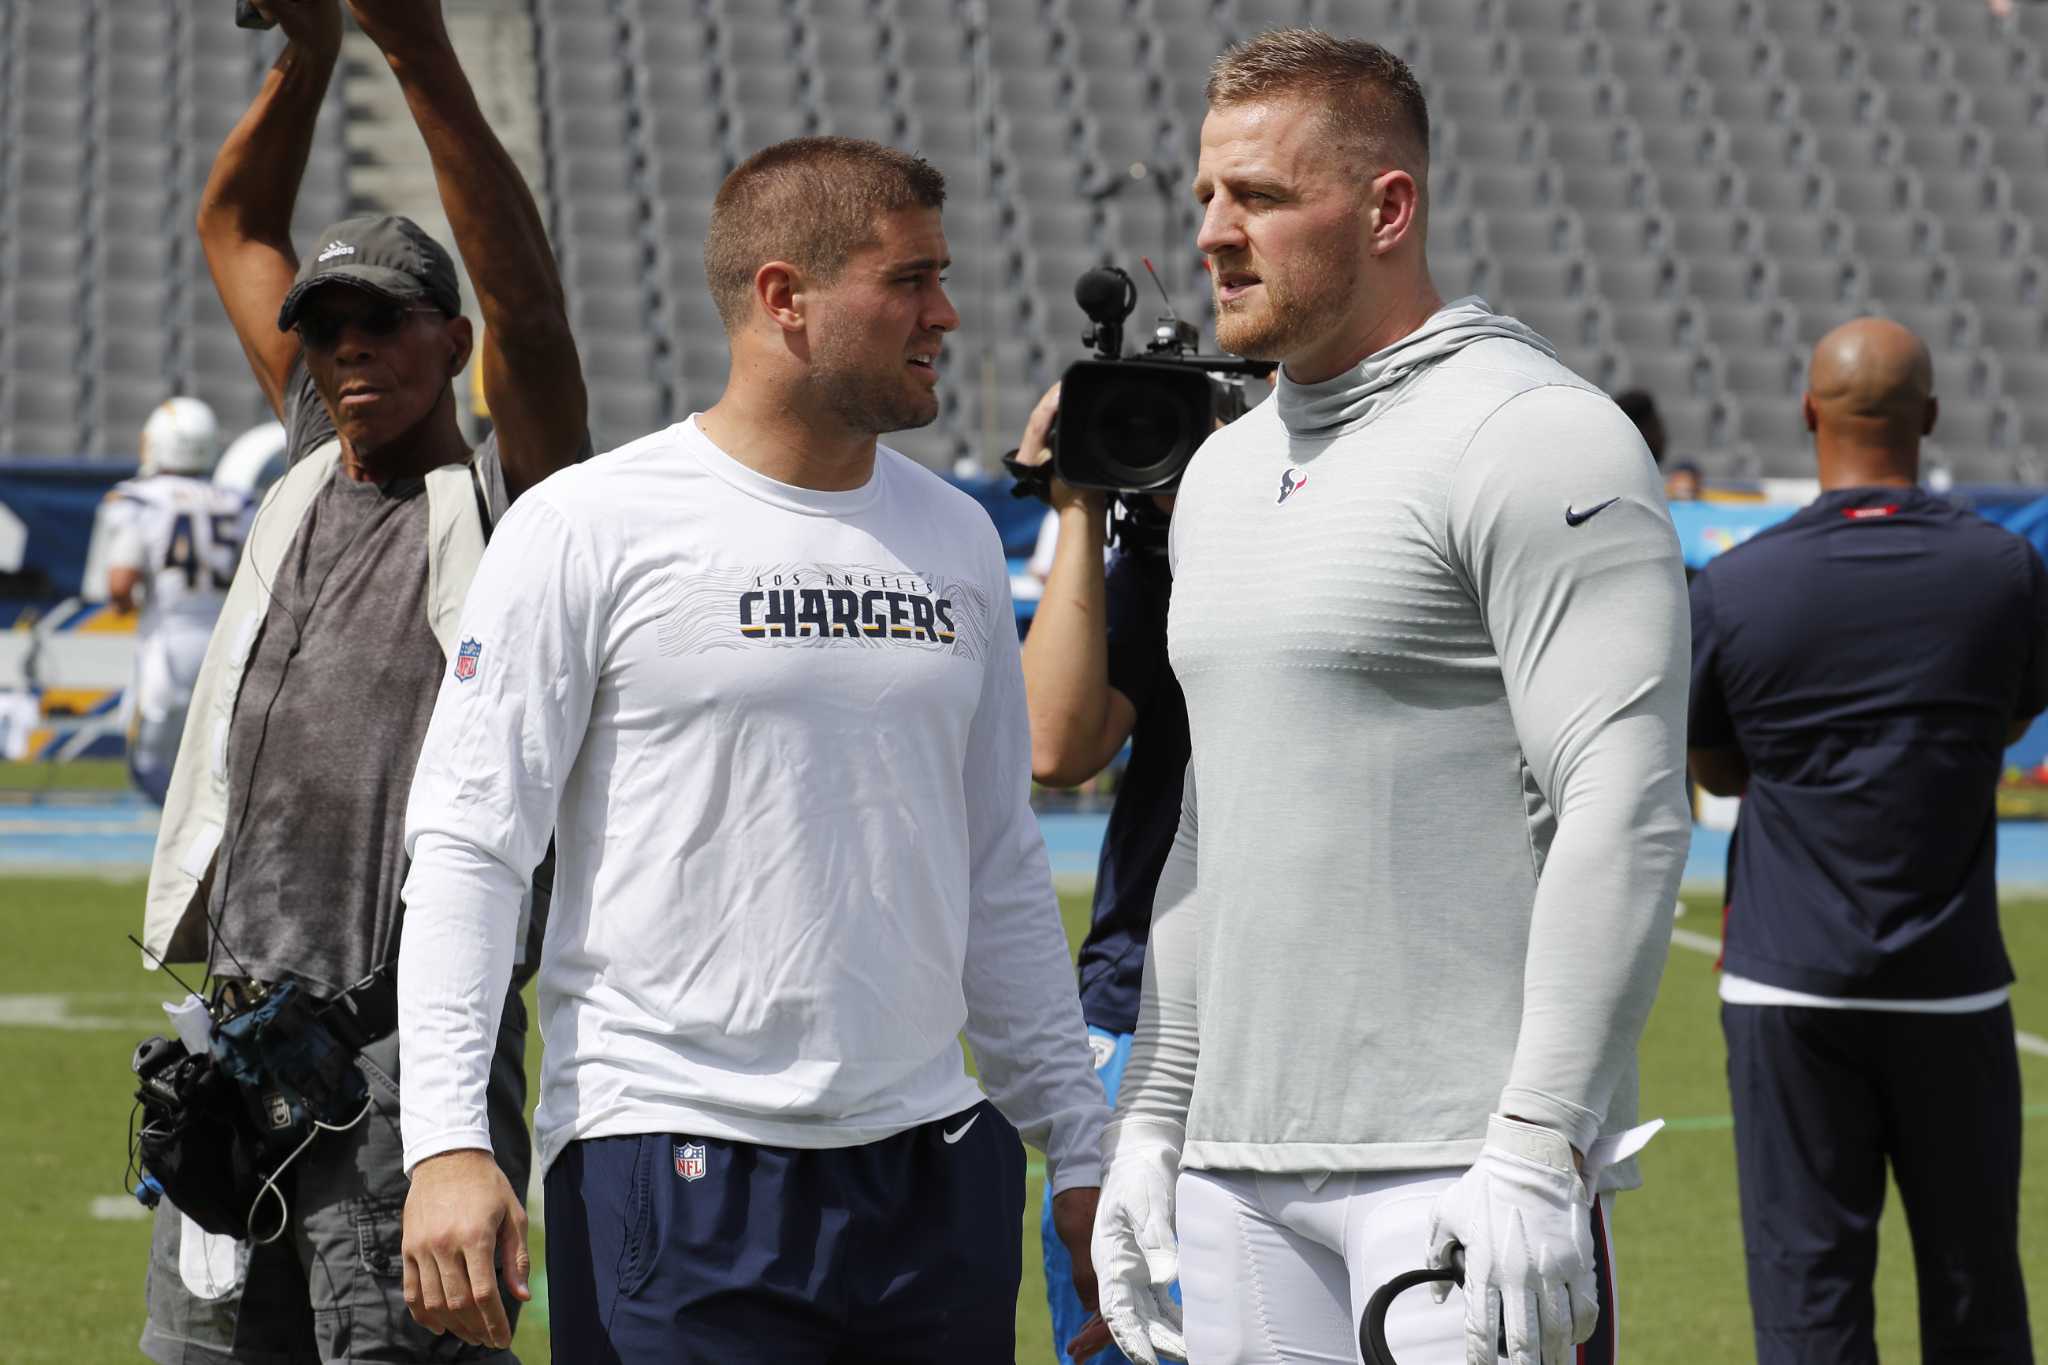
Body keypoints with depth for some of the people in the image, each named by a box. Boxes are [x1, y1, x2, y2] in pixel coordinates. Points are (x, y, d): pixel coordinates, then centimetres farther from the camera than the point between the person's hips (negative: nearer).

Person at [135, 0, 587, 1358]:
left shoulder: (499, 500, 0)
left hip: (409, 1031, -7)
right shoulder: (314, 470, 17)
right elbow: (235, 227, 21)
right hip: (237, 1023, 7)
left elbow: (527, 301, -15)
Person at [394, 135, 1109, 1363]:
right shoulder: (592, 528, -4)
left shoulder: (957, 537, 13)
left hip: (934, 1167, 5)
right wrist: (449, 1140, -16)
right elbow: (468, 843, -6)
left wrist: (1078, 1146, 17)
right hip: (674, 1169, -5)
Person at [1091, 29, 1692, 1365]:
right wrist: (1151, 1116, 19)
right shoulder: (1224, 472, 17)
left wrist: (1539, 1150, -21)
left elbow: (1623, 813, -16)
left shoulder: (1538, 440, -9)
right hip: (1243, 1170, 8)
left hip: (1460, 1161, -8)